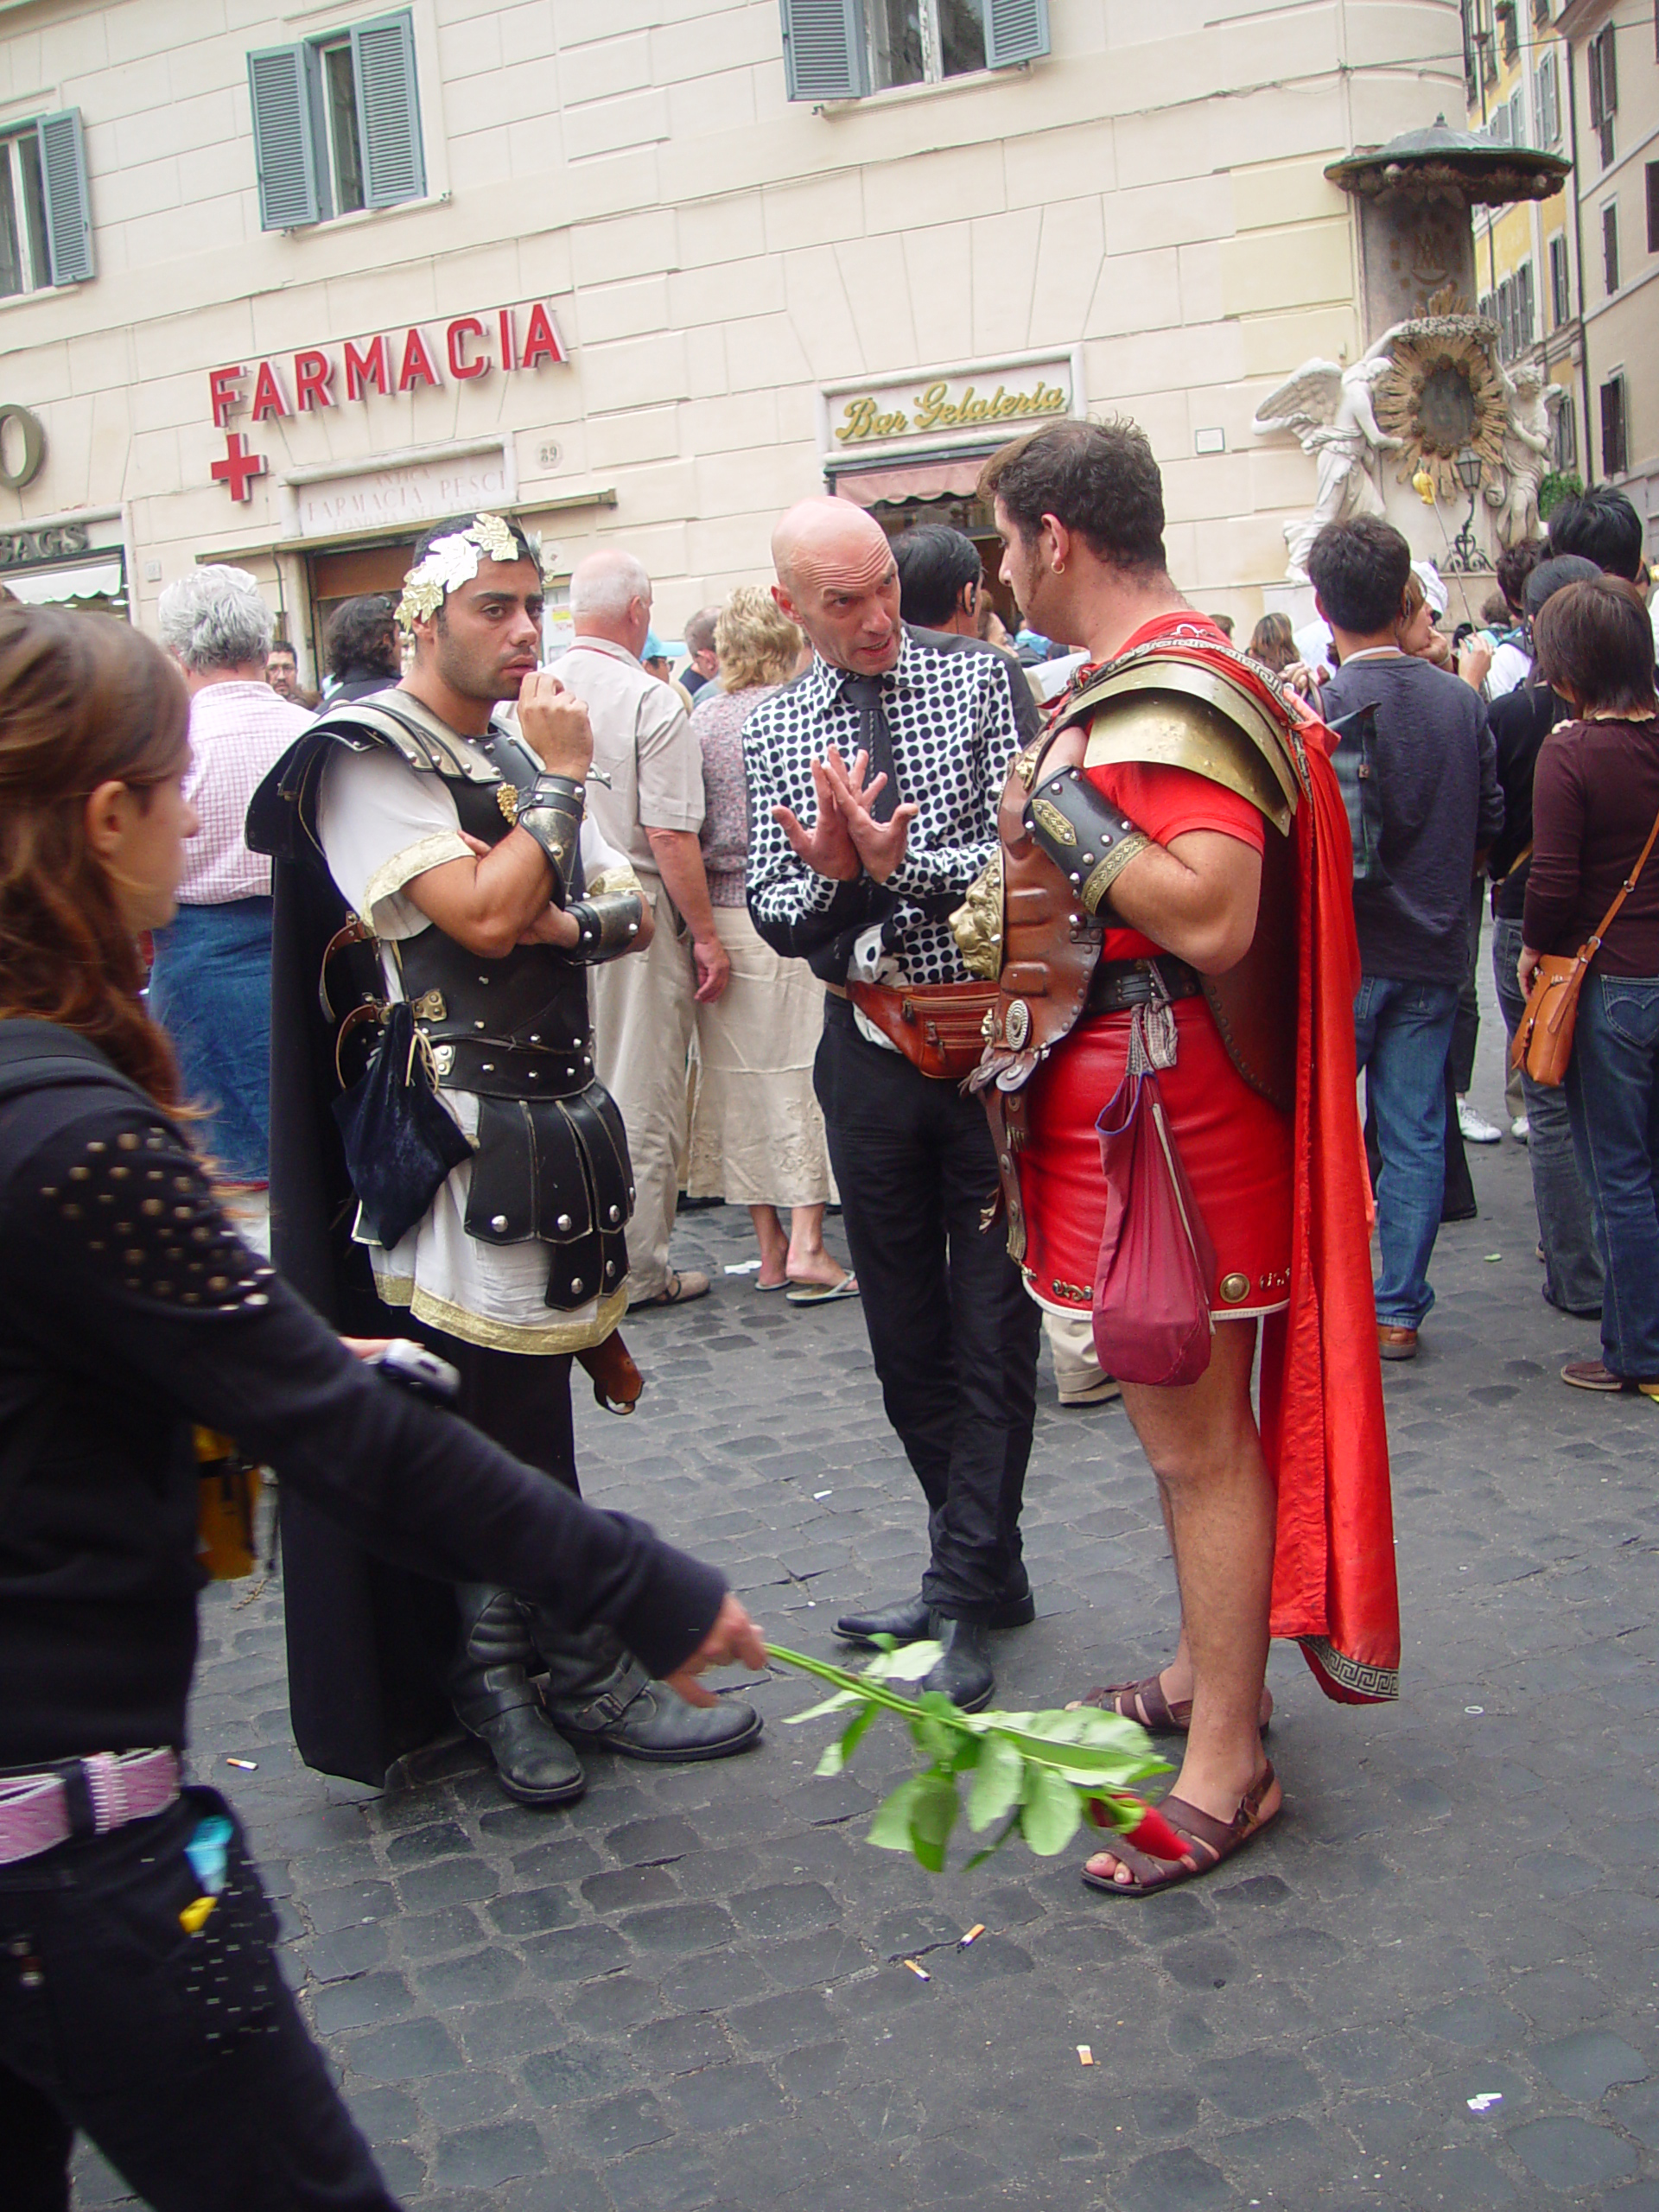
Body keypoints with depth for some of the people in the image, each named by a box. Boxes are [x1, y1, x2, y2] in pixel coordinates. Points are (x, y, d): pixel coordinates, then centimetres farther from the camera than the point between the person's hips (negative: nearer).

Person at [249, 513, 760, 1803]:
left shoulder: (517, 755, 19)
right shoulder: (369, 760, -7)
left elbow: (634, 914, 13)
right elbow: (482, 916, -19)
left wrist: (565, 924, -8)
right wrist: (559, 785, -10)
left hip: (553, 1120, 8)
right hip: (459, 1134, -8)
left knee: (497, 1420, 13)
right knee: (516, 1429, -3)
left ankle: (492, 1678, 22)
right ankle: (591, 1677, 11)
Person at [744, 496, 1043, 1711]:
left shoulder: (980, 677, -3)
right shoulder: (776, 729, 6)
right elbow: (776, 918, 2)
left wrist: (900, 858, -25)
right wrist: (825, 873, -19)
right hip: (869, 1048, 4)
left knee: (993, 1327, -1)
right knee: (905, 1332, 12)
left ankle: (966, 1602, 6)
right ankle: (983, 1567, 28)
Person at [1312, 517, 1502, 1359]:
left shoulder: (1317, 705, -14)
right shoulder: (1462, 702, 1)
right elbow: (1489, 826, 8)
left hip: (1342, 957, -4)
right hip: (1433, 953, 4)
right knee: (1415, 1136, 9)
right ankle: (1399, 1310, 14)